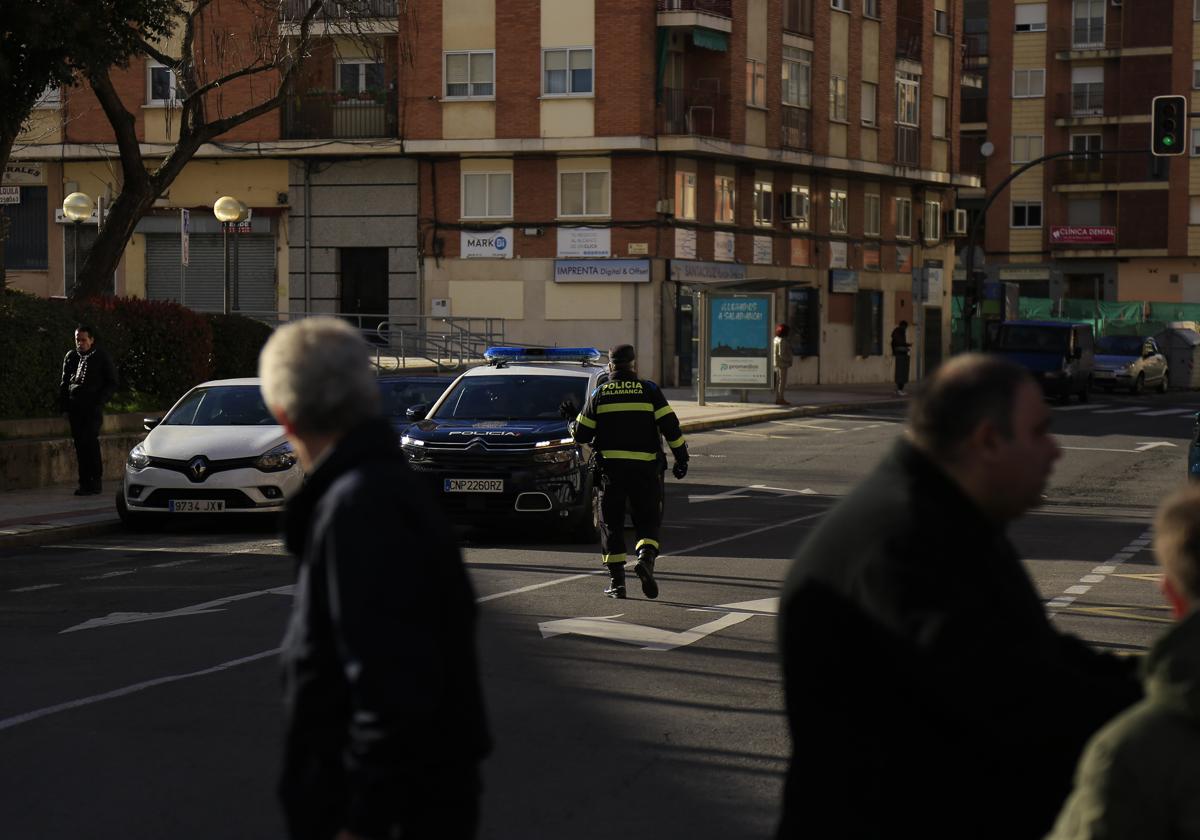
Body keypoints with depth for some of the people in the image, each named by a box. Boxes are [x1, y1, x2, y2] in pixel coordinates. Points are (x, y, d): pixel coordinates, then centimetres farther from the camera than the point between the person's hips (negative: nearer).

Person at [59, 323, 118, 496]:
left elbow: (112, 384, 3)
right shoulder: (71, 357, 13)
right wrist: (64, 404, 6)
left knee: (90, 440, -17)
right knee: (79, 443, 2)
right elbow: (64, 383, 18)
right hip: (75, 408, 4)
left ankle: (96, 480, -11)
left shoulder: (102, 358, 2)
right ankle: (84, 483, 6)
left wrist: (99, 401, -9)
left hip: (93, 408, -4)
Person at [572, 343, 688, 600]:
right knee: (648, 520, 8)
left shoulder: (598, 395, 5)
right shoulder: (649, 391, 2)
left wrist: (572, 424, 28)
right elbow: (670, 426, -4)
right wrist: (681, 457, 3)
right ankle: (646, 557, -21)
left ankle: (616, 581, 4)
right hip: (645, 469, -1)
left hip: (610, 467, 1)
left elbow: (582, 434, 6)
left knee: (612, 524, 8)